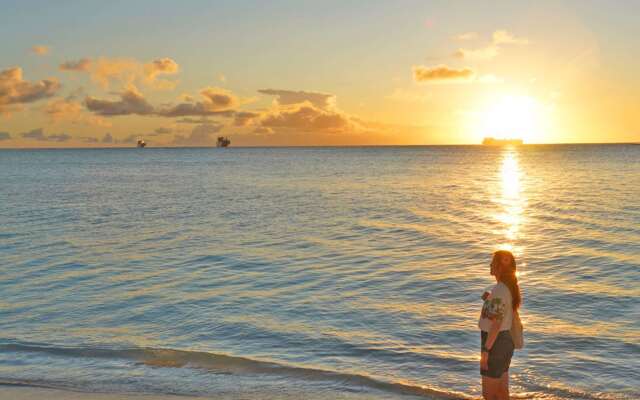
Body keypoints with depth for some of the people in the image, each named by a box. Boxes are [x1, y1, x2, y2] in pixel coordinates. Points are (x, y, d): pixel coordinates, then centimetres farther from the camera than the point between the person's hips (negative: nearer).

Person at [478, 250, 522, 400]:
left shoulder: (499, 289, -22)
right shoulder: (509, 287, 8)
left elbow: (496, 324, -24)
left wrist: (485, 350, -22)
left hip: (496, 342, -10)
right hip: (506, 341, 10)